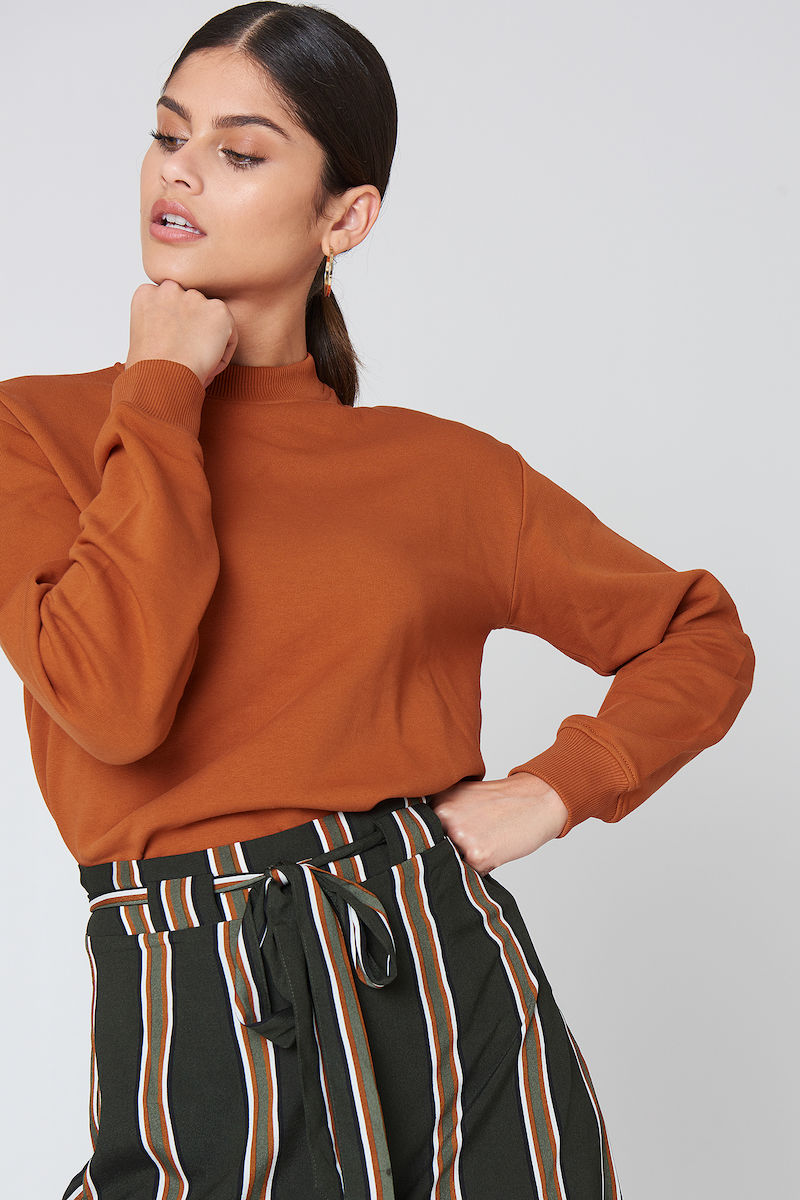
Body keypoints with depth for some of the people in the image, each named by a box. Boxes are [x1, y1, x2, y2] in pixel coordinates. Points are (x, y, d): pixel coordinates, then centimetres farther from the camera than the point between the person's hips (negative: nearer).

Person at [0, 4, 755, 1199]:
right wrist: (163, 395, -8)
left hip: (454, 983, 2)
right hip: (201, 1030, -1)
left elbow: (703, 639, 14)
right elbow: (114, 697, -16)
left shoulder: (439, 470, 4)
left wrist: (557, 786, -1)